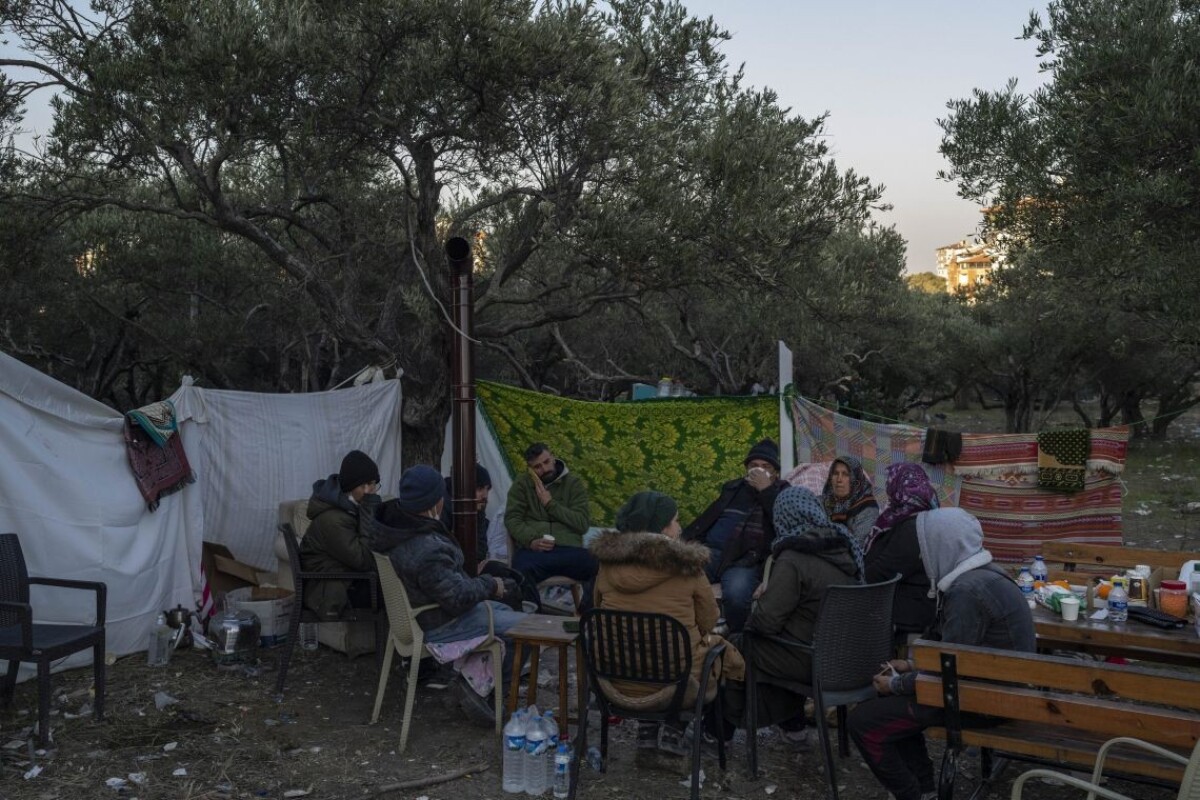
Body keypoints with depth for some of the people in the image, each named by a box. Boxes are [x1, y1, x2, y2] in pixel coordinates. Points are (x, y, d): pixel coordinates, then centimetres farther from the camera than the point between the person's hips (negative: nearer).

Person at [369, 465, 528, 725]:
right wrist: (489, 585, -10)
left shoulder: (392, 520, -7)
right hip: (437, 627, -10)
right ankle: (489, 690, 6)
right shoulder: (427, 551, -36)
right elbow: (458, 598, -28)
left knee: (502, 611, 26)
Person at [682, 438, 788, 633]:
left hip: (745, 560, -4)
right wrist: (688, 539, 7)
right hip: (708, 552, 4)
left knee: (735, 594, -36)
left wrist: (766, 490, -8)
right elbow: (707, 518, 24)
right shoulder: (733, 487, 24)